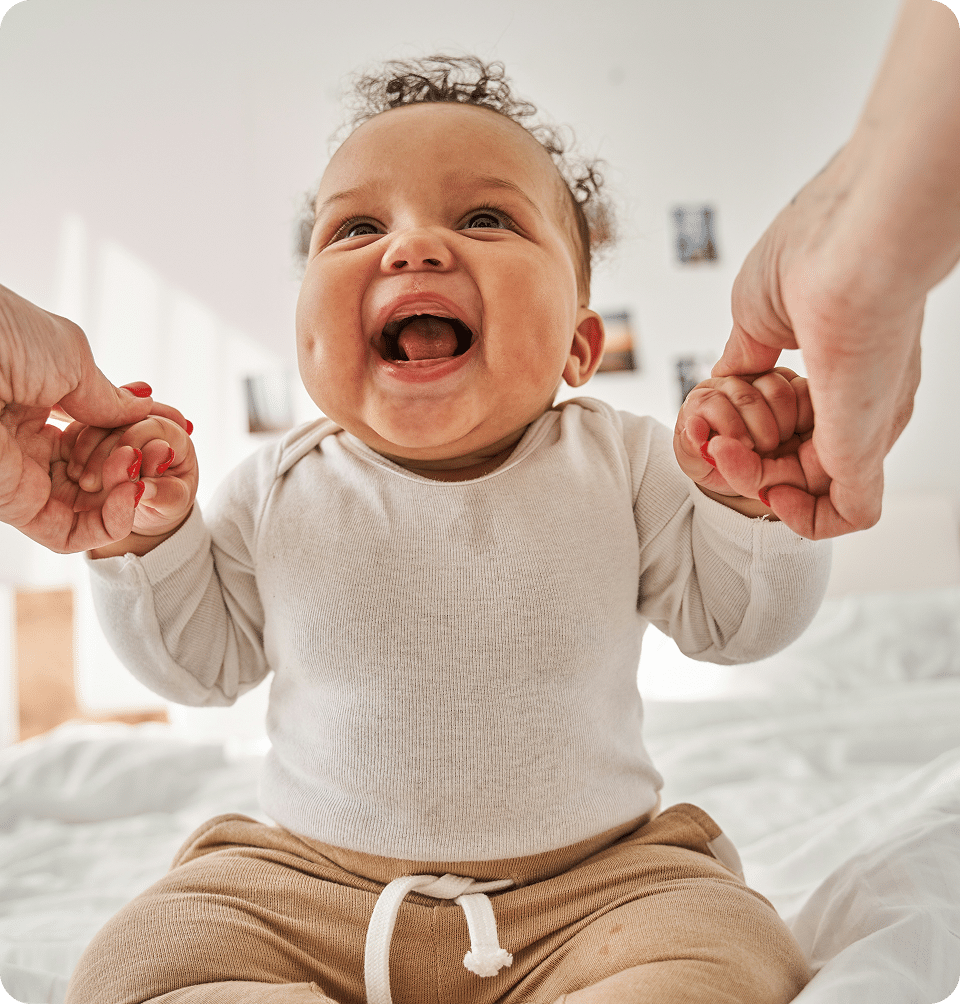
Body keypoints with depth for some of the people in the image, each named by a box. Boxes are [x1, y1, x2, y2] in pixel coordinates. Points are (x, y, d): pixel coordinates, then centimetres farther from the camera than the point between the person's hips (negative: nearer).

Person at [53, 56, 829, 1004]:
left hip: (592, 879, 0)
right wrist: (149, 538, -10)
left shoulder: (626, 464, -6)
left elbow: (736, 619, 1)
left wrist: (751, 504, -19)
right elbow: (199, 661, 8)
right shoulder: (278, 491, -2)